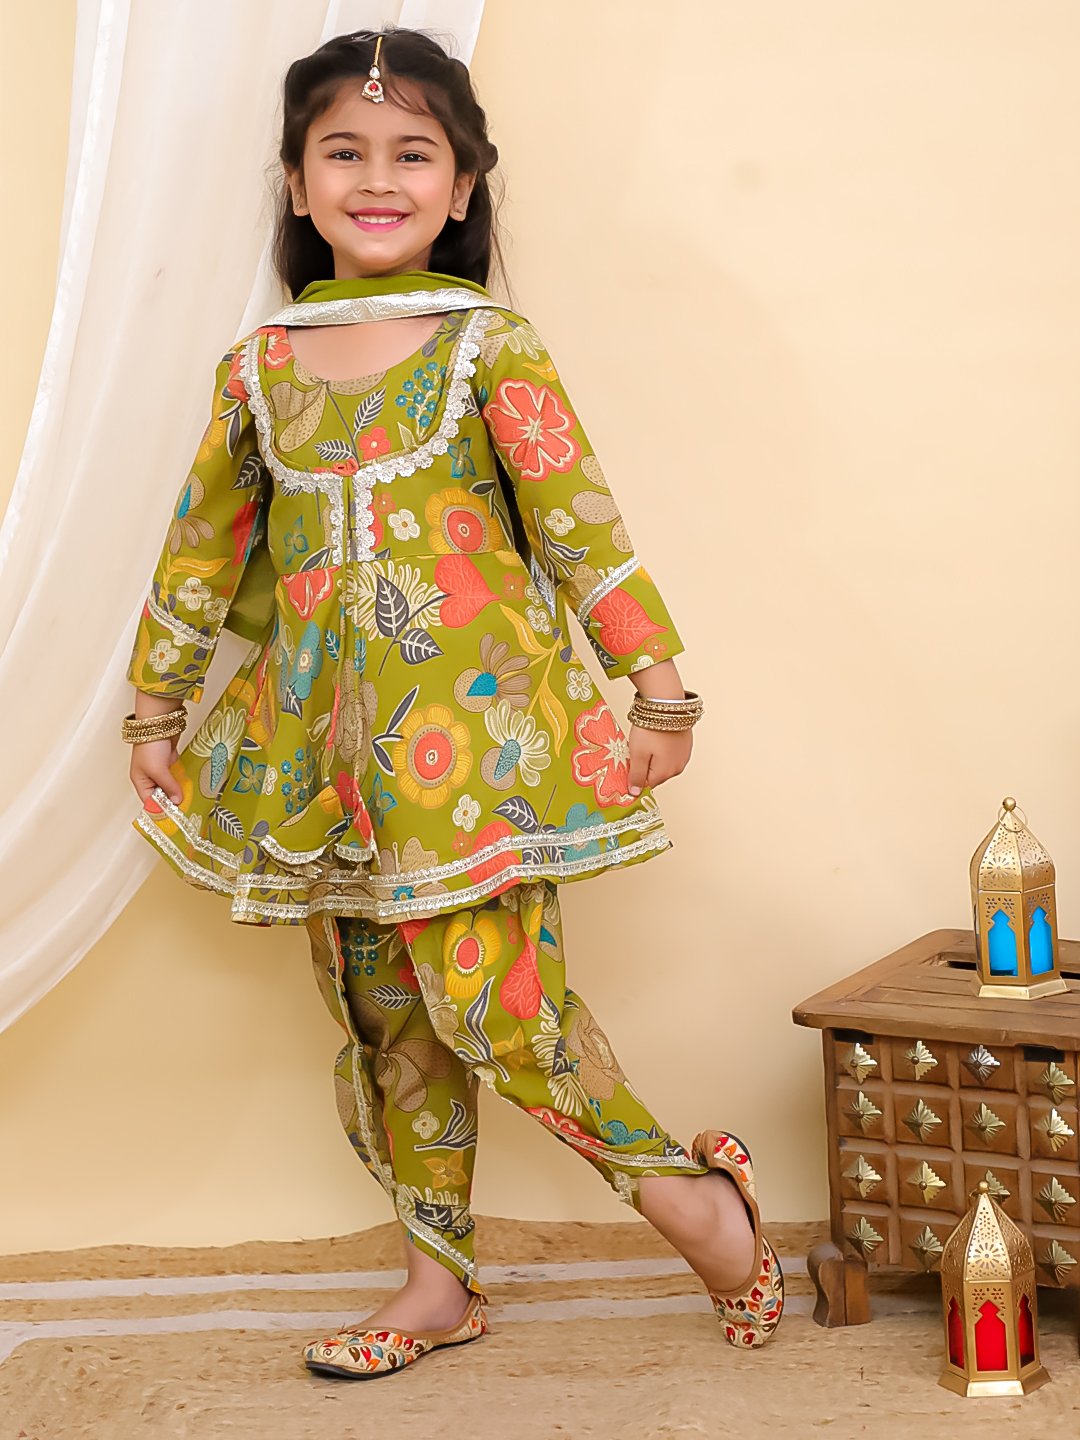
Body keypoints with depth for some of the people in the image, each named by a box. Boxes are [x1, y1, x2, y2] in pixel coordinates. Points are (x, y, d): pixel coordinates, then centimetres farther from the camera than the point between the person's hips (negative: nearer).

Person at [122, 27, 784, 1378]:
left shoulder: (489, 345, -2)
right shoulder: (259, 367, 8)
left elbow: (582, 522, -4)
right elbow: (202, 545, 16)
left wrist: (659, 687, -5)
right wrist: (154, 708, 18)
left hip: (471, 717, -4)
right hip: (324, 732, 5)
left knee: (487, 996, -10)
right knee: (384, 1010, 10)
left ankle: (689, 1187, 11)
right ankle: (438, 1279, 24)